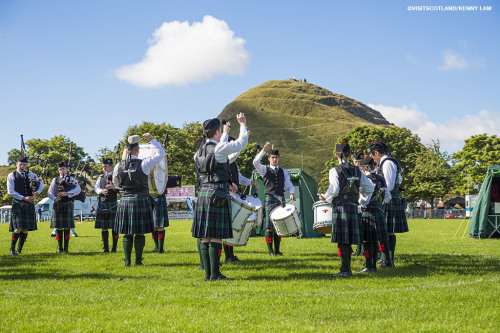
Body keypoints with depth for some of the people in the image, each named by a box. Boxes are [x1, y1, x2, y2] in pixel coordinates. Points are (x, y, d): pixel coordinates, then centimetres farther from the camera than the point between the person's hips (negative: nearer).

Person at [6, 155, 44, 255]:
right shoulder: (11, 176, 2)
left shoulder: (30, 174, 15)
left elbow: (41, 183, 15)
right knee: (18, 228, -13)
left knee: (25, 229, 2)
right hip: (17, 204, -4)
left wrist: (37, 192, -6)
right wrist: (23, 198, -13)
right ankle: (12, 250, -2)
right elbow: (11, 191, -5)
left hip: (29, 205, 4)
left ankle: (19, 250, 8)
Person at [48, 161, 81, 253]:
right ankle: (60, 248, 8)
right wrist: (54, 198, -10)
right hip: (57, 206, 2)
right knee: (59, 228, 1)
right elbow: (50, 192, 11)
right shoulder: (55, 180, 16)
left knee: (67, 227, -2)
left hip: (68, 205, -2)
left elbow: (78, 190, -7)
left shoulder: (71, 178, 8)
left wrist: (66, 193, -17)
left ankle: (66, 248, 2)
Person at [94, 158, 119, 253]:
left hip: (112, 204, -3)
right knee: (104, 227, 4)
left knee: (114, 227, -4)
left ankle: (114, 248, 1)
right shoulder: (101, 177, 16)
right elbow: (96, 188, 7)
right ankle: (105, 248, 10)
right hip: (102, 204, 4)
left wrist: (114, 187, -24)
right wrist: (101, 190, -14)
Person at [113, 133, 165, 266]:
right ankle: (138, 260, 6)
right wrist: (152, 139, 8)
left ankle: (127, 261, 10)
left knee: (127, 234, 9)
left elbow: (115, 183, 19)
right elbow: (161, 153, 0)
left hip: (124, 201, 3)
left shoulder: (118, 166, 0)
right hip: (141, 201, -3)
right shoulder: (143, 164, -10)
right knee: (140, 233, 4)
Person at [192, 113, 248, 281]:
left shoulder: (199, 151, 12)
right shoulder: (219, 148, -10)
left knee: (205, 236, 7)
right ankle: (215, 273, -4)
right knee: (216, 236, -5)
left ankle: (208, 272, 11)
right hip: (218, 193, -7)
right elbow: (241, 143, -1)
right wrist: (243, 125, 14)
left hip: (203, 194, 7)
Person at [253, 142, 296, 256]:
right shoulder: (264, 170, 7)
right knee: (269, 226, -6)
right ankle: (270, 250, -1)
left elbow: (289, 185, 13)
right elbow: (256, 162, -11)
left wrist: (292, 193, -9)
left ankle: (277, 250, 10)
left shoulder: (283, 172, 15)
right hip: (269, 200, -3)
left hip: (280, 200, 3)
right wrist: (264, 150, -17)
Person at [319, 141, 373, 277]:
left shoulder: (334, 170, -6)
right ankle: (347, 269, 15)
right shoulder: (357, 170, 10)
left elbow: (334, 191, -14)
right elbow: (369, 188, 11)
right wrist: (362, 202, 21)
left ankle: (345, 270, -5)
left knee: (342, 240, -4)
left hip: (340, 206, -5)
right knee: (348, 240, 11)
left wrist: (325, 197, 4)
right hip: (353, 207, 5)